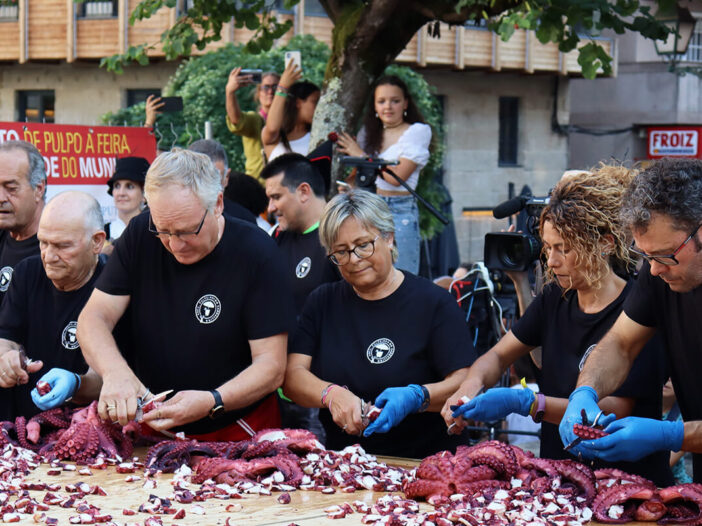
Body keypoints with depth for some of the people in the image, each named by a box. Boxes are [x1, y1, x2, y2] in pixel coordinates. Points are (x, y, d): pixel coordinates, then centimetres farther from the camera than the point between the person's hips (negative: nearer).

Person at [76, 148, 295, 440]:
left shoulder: (255, 252, -12)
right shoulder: (140, 235, -1)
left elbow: (271, 365, -12)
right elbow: (94, 318, -1)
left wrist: (212, 402, -30)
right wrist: (115, 372, -23)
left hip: (236, 433, -3)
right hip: (153, 428, 4)